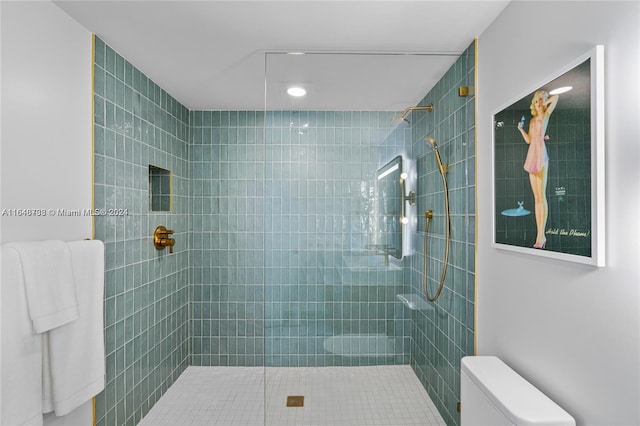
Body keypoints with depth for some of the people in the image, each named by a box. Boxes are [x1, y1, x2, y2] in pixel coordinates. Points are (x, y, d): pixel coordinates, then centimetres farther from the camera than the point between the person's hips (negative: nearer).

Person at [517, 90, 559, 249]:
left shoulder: (546, 114, 7)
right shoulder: (533, 119, 22)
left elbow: (556, 97, -3)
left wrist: (546, 102, 13)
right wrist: (521, 129, 6)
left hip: (541, 154, -6)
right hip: (532, 155, 7)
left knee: (542, 196, -11)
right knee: (536, 197, 3)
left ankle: (541, 236, -11)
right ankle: (540, 235, 5)